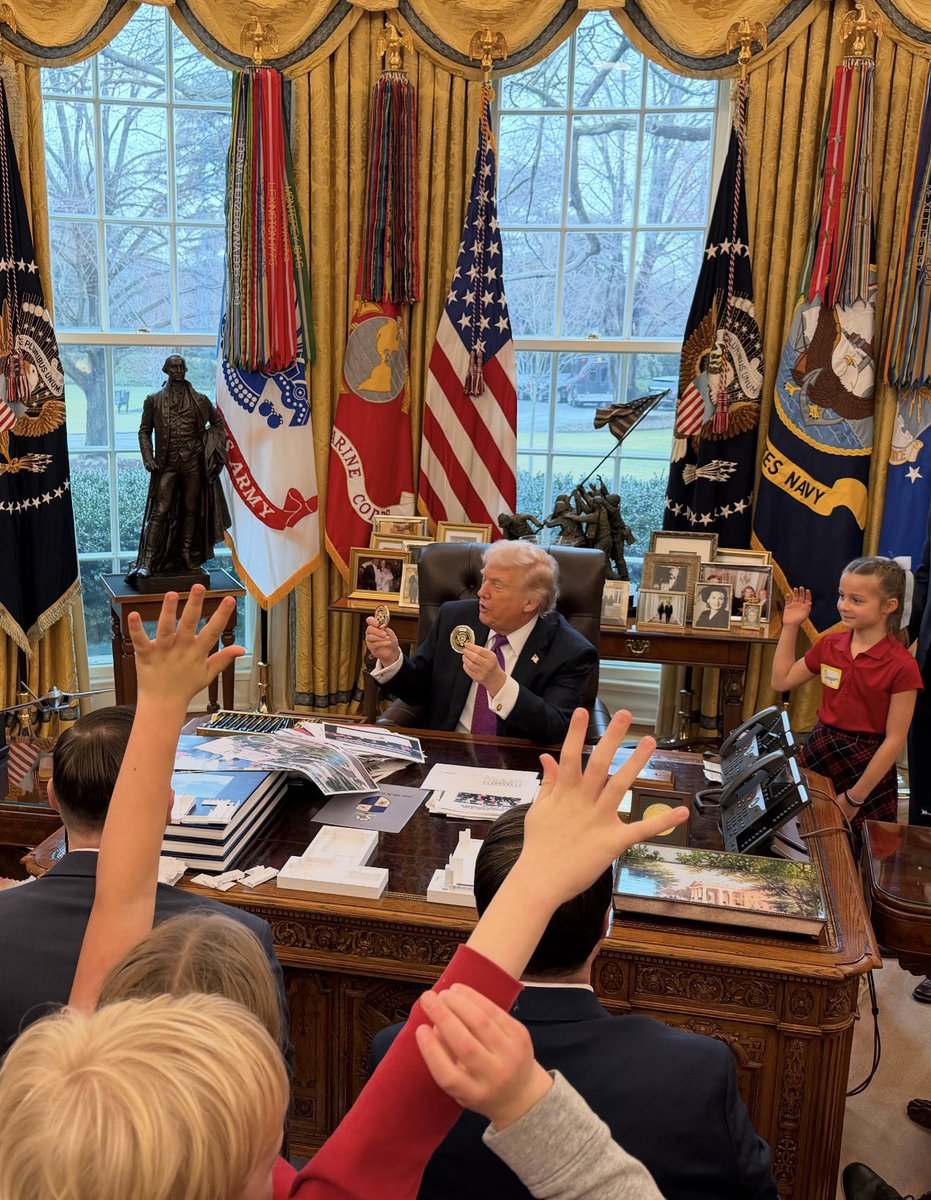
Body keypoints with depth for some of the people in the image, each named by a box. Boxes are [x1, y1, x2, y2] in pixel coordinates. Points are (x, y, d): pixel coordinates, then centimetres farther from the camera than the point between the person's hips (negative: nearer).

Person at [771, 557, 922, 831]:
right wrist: (790, 627, 4)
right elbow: (782, 680, 12)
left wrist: (855, 798, -14)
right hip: (819, 752, 5)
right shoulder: (829, 645, 1)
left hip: (867, 766, -5)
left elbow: (895, 739, -15)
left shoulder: (901, 666, -17)